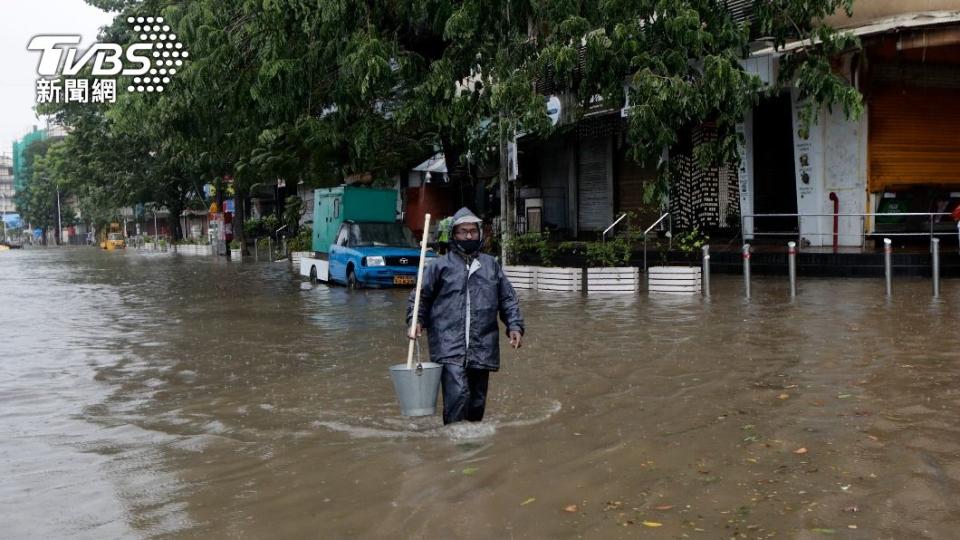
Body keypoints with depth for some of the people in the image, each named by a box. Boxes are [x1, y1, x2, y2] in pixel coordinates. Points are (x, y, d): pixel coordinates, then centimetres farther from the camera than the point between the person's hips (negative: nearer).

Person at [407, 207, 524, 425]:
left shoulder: (491, 265, 14)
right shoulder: (440, 266, 4)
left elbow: (508, 299, 17)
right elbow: (419, 297, 10)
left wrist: (515, 325, 5)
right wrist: (416, 321, -5)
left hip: (482, 348, 4)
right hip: (449, 347, -4)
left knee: (477, 401, 11)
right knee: (457, 394, -19)